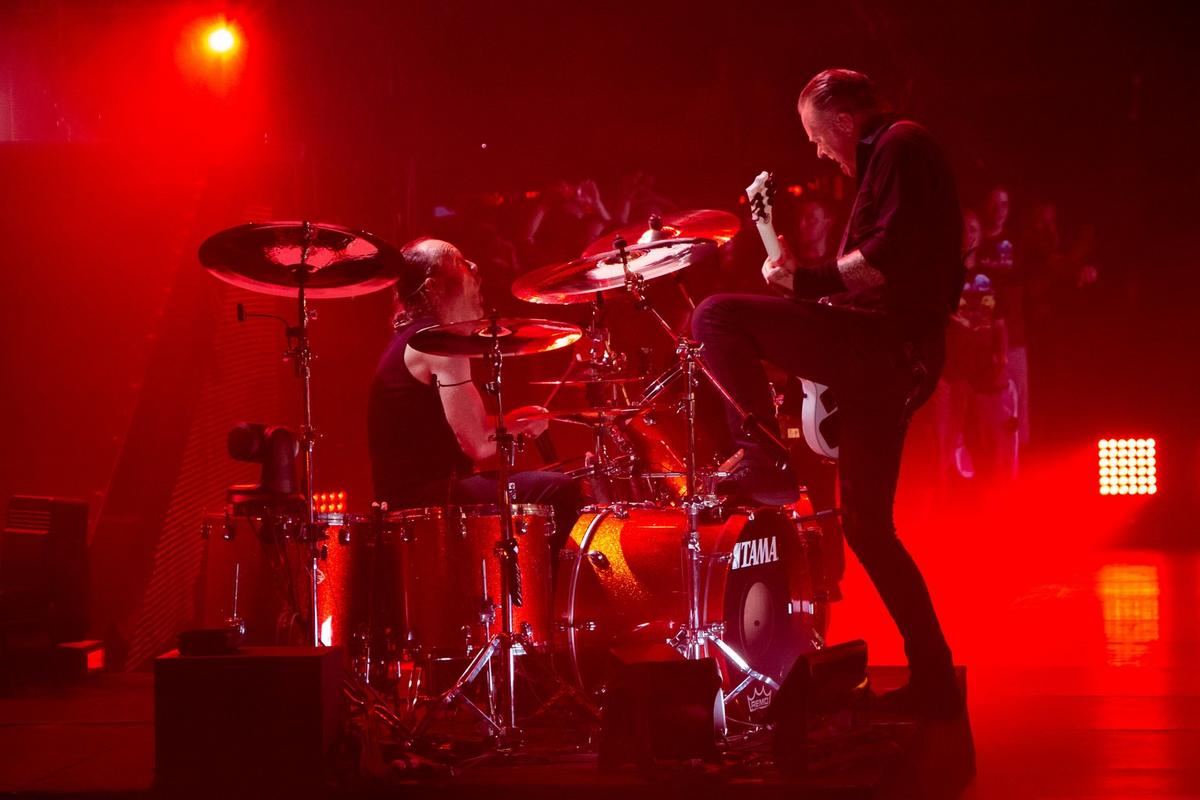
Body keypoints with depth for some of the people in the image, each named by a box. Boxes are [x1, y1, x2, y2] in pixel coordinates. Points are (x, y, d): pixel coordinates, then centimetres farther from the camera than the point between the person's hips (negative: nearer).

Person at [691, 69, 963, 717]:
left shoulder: (901, 146, -5)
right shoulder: (894, 156, 27)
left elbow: (886, 258, -19)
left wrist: (807, 280, -10)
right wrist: (807, 280, 24)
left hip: (883, 339, -10)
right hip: (901, 360, 11)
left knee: (717, 318, -18)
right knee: (866, 523, 12)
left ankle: (765, 464, -15)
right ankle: (933, 677, 14)